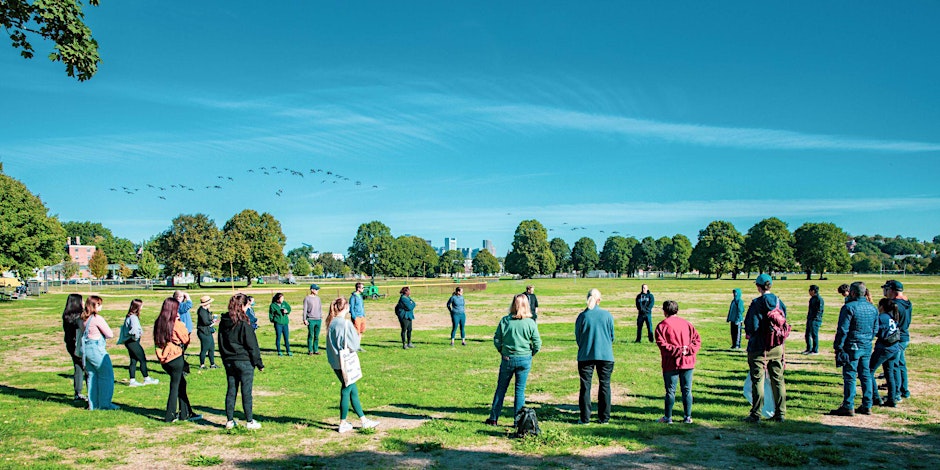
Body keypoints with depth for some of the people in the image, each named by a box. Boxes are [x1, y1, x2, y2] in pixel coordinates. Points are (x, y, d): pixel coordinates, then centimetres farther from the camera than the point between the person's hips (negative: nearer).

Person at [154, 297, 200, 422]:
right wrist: (183, 327, 9)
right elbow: (186, 339, -7)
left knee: (181, 383, 17)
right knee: (175, 386, 5)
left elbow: (157, 340, 14)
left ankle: (186, 413, 22)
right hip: (176, 358, -7)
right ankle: (170, 416, 9)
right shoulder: (176, 324, -14)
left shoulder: (158, 323, 3)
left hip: (163, 359, 7)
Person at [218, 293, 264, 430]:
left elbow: (221, 344, 13)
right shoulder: (243, 323, -15)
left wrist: (225, 359, 20)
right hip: (244, 362, -6)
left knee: (231, 390, 12)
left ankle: (230, 421, 17)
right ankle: (249, 421, 7)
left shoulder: (223, 322, 5)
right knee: (246, 391, 1)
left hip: (228, 361, 6)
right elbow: (252, 346, -12)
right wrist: (259, 363, -5)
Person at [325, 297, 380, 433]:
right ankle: (343, 424, 13)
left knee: (353, 390, 15)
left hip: (334, 362, 7)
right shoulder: (346, 324, -17)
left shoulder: (331, 323, 5)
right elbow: (353, 345, -15)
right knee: (346, 391, 4)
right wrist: (357, 335, 4)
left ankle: (363, 420, 23)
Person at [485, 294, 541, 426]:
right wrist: (530, 355, 9)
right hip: (524, 360, -1)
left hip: (507, 359, 1)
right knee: (520, 390, 8)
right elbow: (537, 344, -6)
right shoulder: (530, 323, -8)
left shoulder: (504, 321, -6)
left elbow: (496, 340, -3)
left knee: (501, 389, 13)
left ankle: (493, 418, 21)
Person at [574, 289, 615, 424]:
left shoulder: (582, 316, -6)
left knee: (585, 386, 6)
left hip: (585, 356, -1)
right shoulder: (607, 315, -3)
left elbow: (577, 337, 3)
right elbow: (612, 336, 7)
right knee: (604, 385, 10)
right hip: (605, 355, 1)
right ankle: (604, 418, 14)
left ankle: (585, 418, 7)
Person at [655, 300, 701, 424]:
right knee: (687, 390, 10)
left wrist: (677, 350, -15)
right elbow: (697, 339, 2)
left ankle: (668, 417, 9)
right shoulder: (686, 323, 9)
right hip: (688, 362, 4)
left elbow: (662, 344, -15)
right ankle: (687, 417, 13)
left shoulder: (662, 326, -5)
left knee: (670, 391, 4)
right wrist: (688, 350, -8)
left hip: (671, 364, -3)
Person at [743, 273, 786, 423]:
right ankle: (780, 413, 19)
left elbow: (752, 326, -16)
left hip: (759, 347, -5)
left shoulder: (757, 303, -14)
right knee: (778, 380, 13)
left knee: (757, 380, 0)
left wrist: (749, 334, 5)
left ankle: (756, 414, 2)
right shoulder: (780, 303, 4)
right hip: (777, 347, 5)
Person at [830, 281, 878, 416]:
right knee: (866, 375, 13)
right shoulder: (872, 308, 9)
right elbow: (875, 329, 16)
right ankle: (867, 406, 18)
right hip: (867, 347, 7)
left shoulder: (849, 307, -13)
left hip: (852, 347, -7)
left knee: (849, 376, -3)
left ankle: (848, 407, 0)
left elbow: (843, 330, -15)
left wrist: (838, 347, -9)